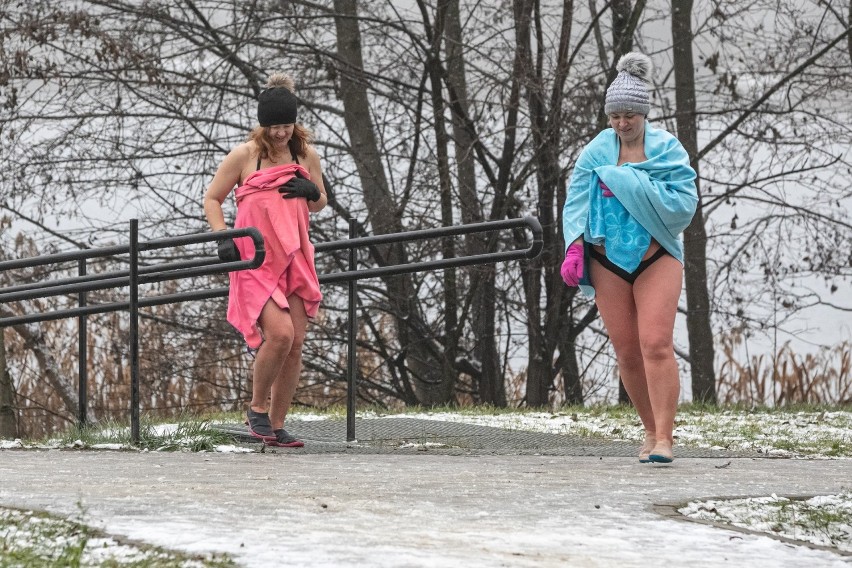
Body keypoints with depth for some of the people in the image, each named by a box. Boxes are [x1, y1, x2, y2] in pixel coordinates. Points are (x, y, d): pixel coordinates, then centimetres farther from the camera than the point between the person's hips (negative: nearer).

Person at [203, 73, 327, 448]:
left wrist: (312, 191, -3)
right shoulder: (245, 155, -3)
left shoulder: (305, 154, 10)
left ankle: (277, 425, 11)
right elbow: (212, 198, 3)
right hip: (255, 260, -5)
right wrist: (223, 238, -11)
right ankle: (257, 408, 0)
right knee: (279, 333, -21)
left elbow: (320, 204, 21)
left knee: (295, 344, 1)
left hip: (295, 260, 5)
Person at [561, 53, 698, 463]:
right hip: (608, 263, 3)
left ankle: (664, 438, -15)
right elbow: (575, 202, 3)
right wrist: (574, 248, -12)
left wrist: (631, 183, -17)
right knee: (627, 352, 6)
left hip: (656, 259, -3)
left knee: (656, 345, -14)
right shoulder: (596, 152, 3)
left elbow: (684, 203, -12)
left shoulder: (667, 149, -4)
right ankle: (650, 430, 21)